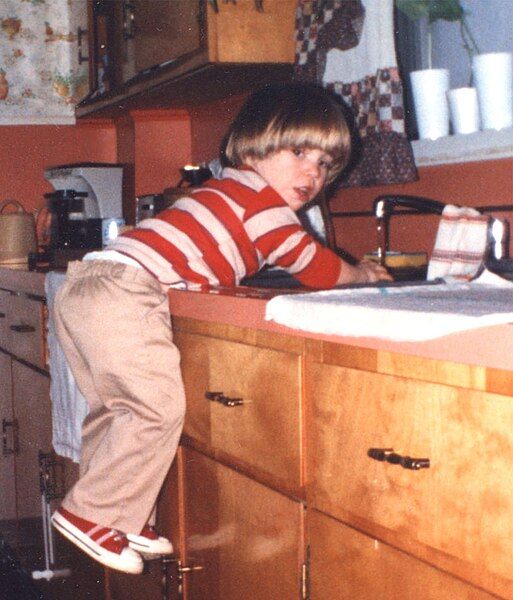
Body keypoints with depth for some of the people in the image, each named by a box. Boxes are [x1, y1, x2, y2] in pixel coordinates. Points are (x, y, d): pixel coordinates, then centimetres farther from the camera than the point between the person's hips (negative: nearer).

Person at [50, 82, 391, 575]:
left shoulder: (229, 189, 26)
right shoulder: (261, 197, -2)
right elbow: (314, 267, -1)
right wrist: (358, 273, 17)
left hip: (84, 284, 11)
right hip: (123, 290, -11)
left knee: (116, 408, 17)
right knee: (158, 406, -9)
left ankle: (120, 517, 25)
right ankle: (91, 514, -2)